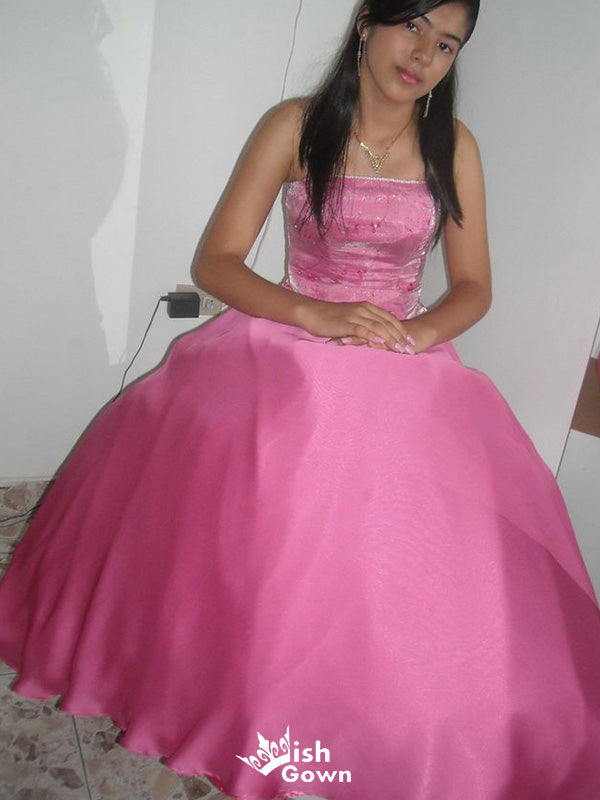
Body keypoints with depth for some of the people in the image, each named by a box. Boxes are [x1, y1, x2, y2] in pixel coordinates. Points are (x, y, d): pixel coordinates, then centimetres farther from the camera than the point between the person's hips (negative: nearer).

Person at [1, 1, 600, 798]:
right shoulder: (296, 126, 1)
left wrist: (419, 332, -15)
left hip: (410, 373, 2)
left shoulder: (454, 145, 7)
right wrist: (319, 316, -21)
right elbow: (215, 262, -5)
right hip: (287, 350, -1)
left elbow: (474, 286, 8)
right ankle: (236, 715, 2)